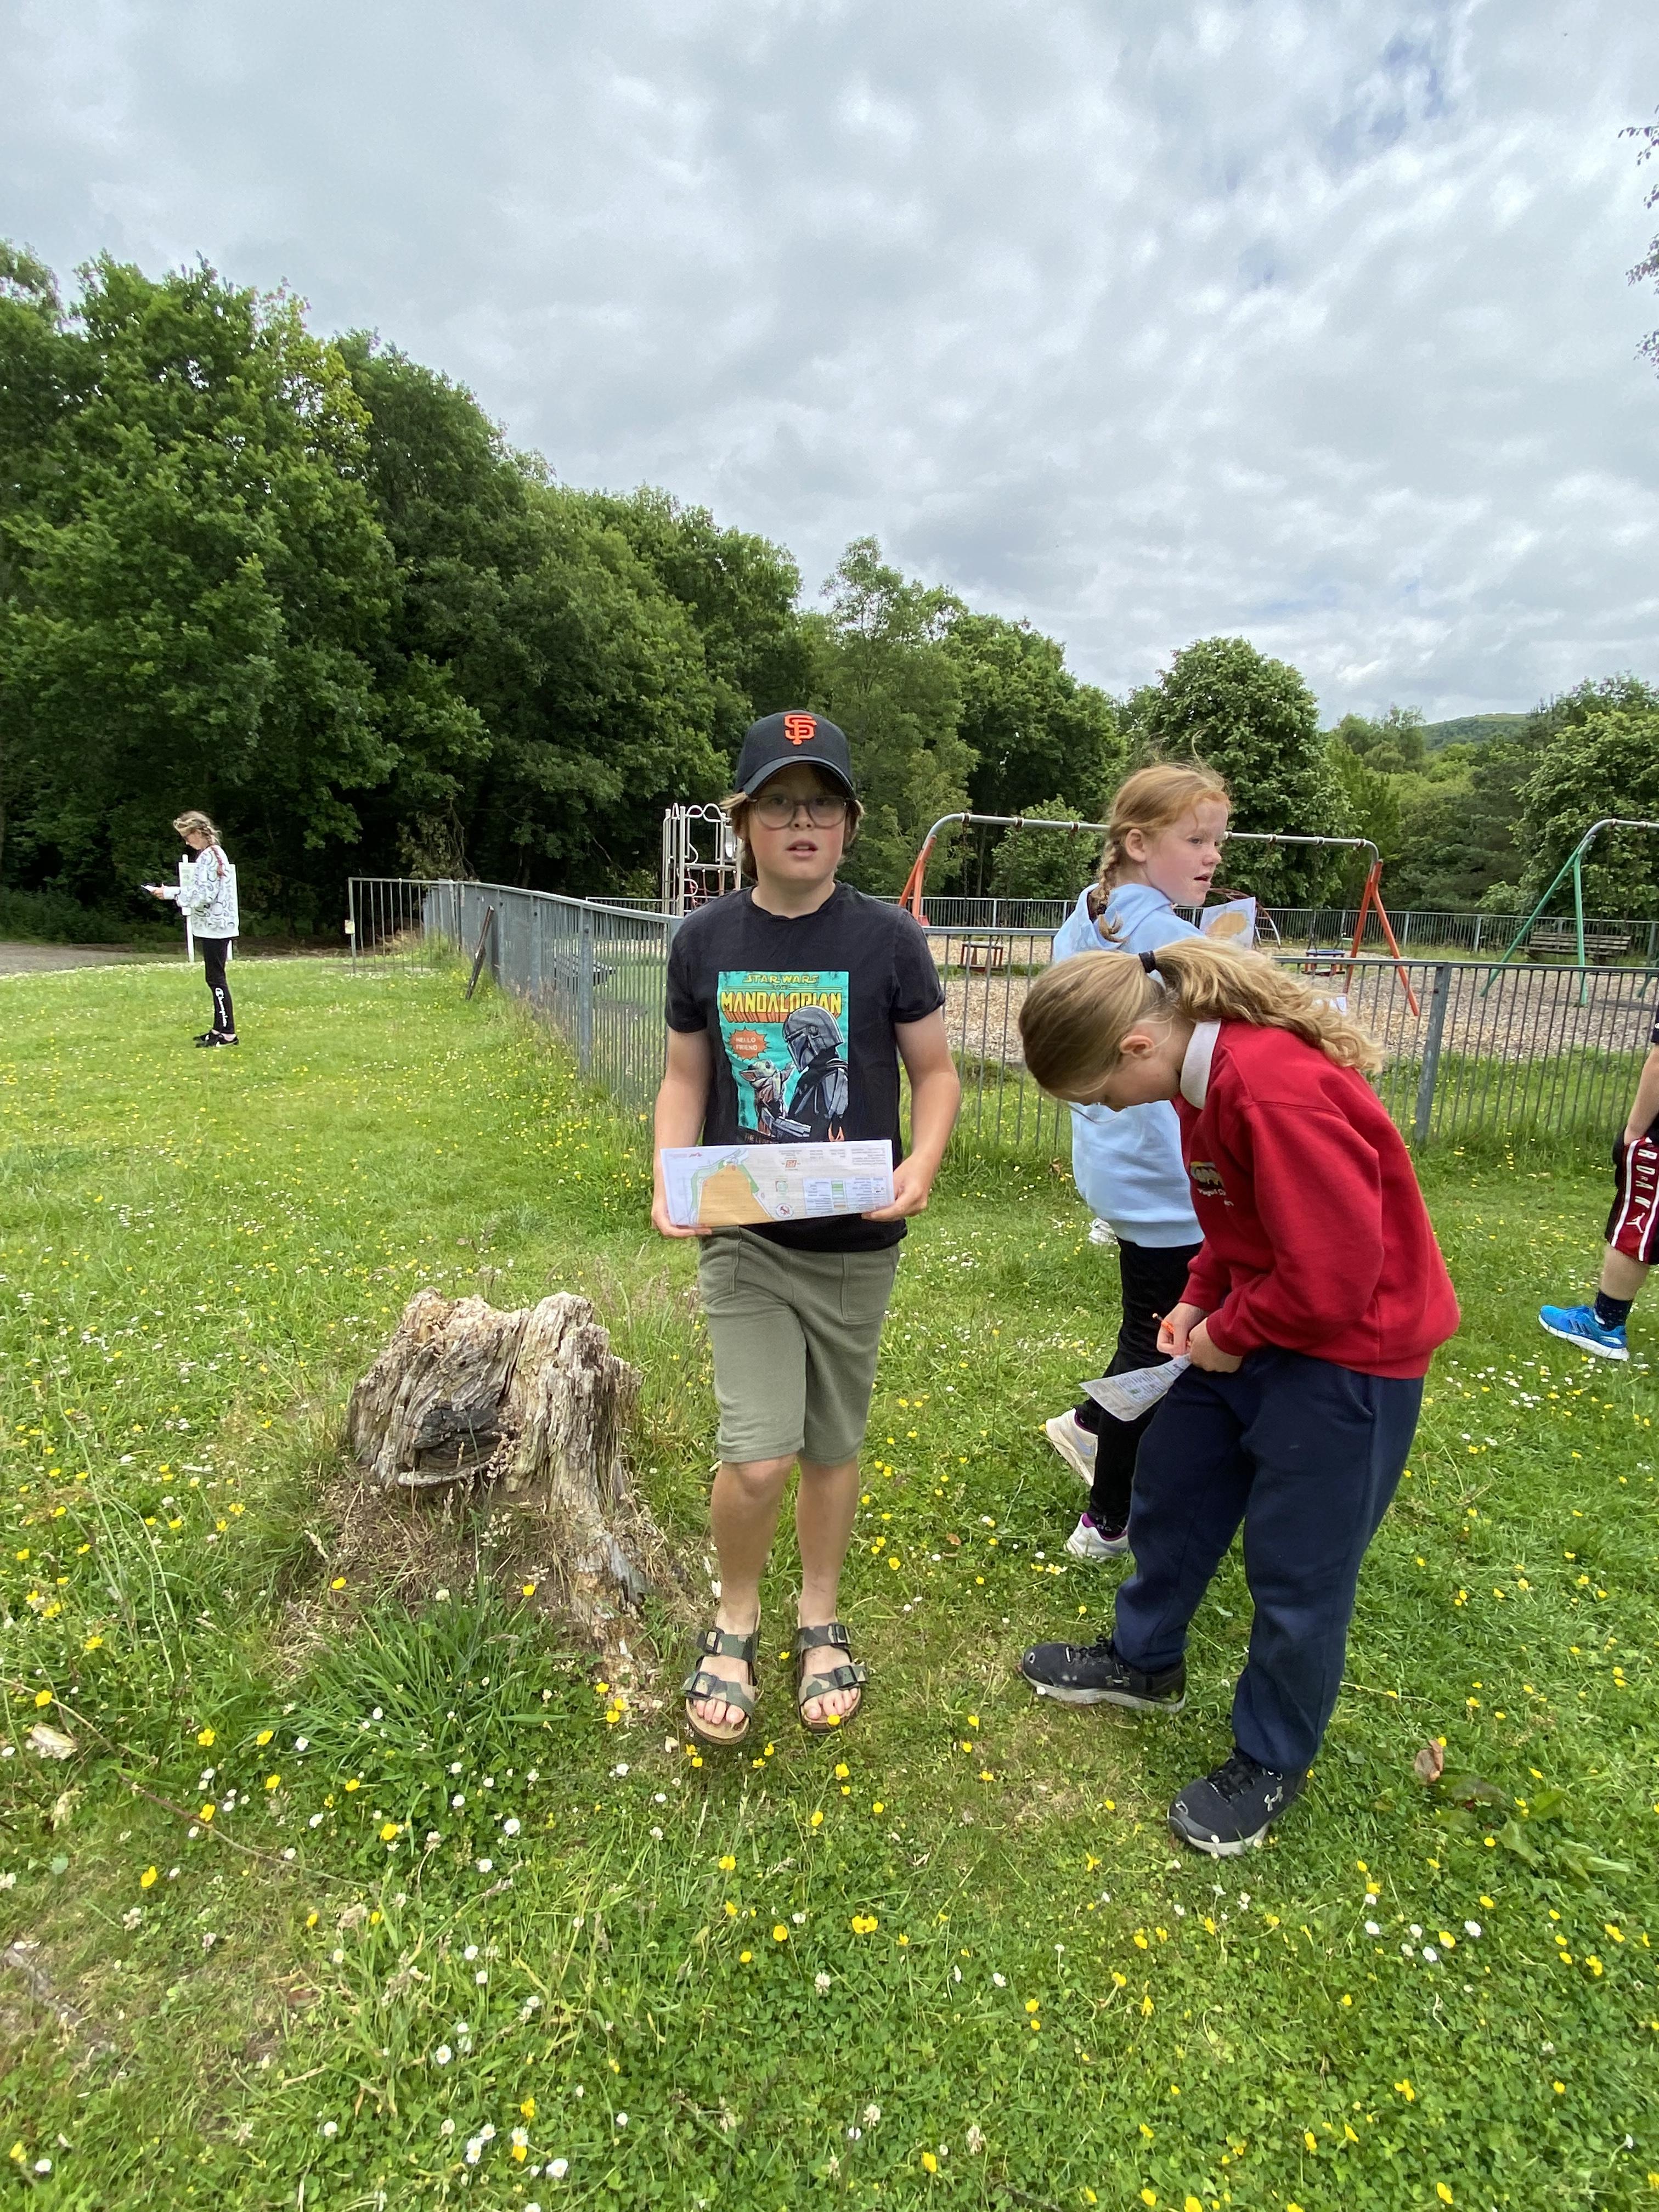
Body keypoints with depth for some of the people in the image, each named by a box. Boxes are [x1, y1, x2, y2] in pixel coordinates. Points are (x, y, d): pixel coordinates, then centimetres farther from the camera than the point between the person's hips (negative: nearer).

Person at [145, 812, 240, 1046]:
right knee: (215, 977, 13)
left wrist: (170, 893, -11)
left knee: (216, 978, -8)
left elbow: (203, 895, -20)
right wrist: (170, 891, 10)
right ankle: (219, 1028, 19)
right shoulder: (213, 854, 16)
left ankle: (228, 1033, -5)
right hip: (214, 925, 10)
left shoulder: (209, 857, -15)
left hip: (214, 926, -10)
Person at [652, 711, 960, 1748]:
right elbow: (686, 1079, 7)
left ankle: (821, 1620, 41)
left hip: (856, 1244, 0)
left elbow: (937, 1073, 1)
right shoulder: (705, 940, -2)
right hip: (743, 1237, 0)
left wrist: (922, 1166, -18)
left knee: (833, 1445, 15)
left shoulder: (888, 939, -7)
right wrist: (670, 1180, -10)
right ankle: (735, 1620, 26)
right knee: (758, 1457, -6)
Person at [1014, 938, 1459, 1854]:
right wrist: (1199, 1301, -1)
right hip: (1251, 1329, 9)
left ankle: (1271, 1765, 34)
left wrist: (1228, 1334, -13)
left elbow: (1333, 1273, -29)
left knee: (1297, 1569, 9)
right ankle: (1143, 1663, 45)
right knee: (1169, 1490, 20)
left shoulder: (1276, 1092, -32)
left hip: (1347, 1356, -9)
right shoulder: (1208, 1068, -2)